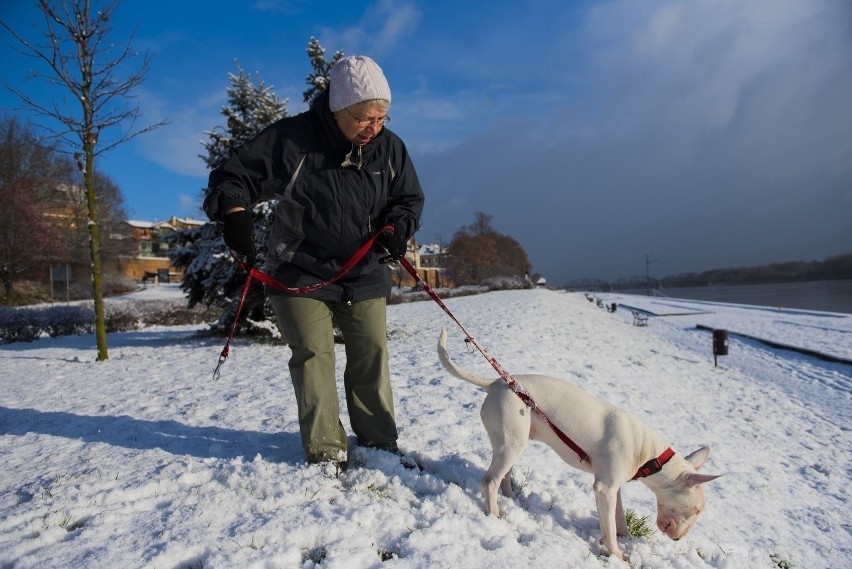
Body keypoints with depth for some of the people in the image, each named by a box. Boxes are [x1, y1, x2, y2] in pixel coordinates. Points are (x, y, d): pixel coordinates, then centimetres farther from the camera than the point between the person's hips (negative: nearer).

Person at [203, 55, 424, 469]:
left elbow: (410, 198, 11)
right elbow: (231, 178, -6)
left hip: (365, 276, 3)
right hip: (300, 275, -3)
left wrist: (398, 227, -10)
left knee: (372, 356, 4)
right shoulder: (290, 138, -12)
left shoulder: (389, 148, -1)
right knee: (313, 356, -6)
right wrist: (235, 215, -26)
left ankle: (379, 443, 19)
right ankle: (325, 451, 8)